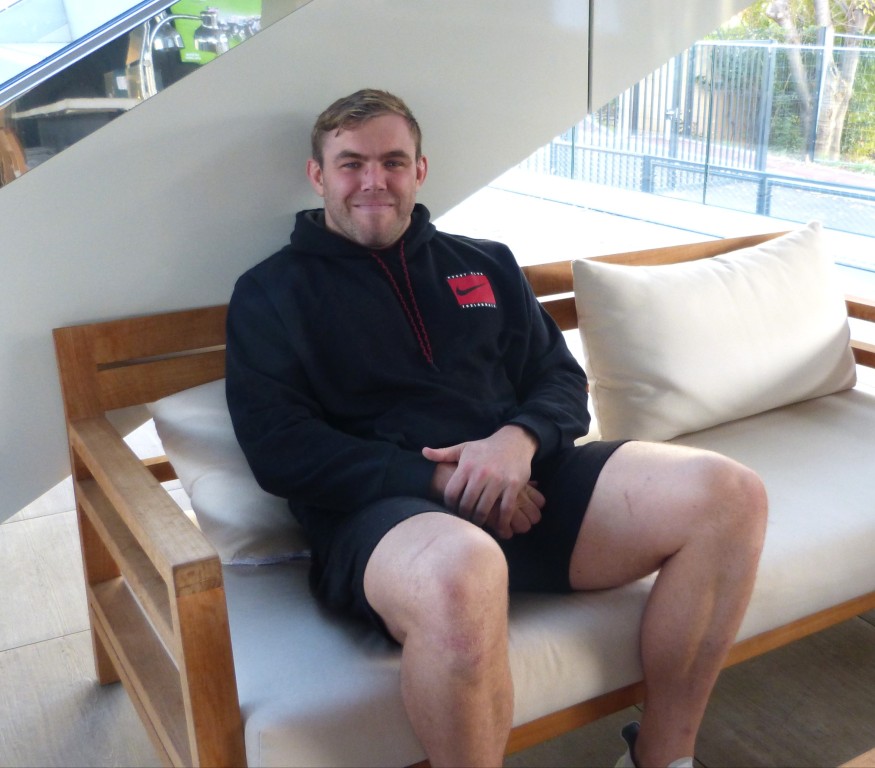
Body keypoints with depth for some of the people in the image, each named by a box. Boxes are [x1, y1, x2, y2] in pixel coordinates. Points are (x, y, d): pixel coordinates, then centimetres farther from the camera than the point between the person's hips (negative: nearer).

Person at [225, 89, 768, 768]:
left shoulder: (485, 265, 22)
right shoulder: (272, 293, 9)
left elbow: (563, 379, 17)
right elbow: (280, 449, -4)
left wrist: (519, 438, -8)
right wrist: (437, 480, -14)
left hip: (524, 484, 5)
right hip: (381, 511, -4)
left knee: (729, 493, -16)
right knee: (461, 569, -41)